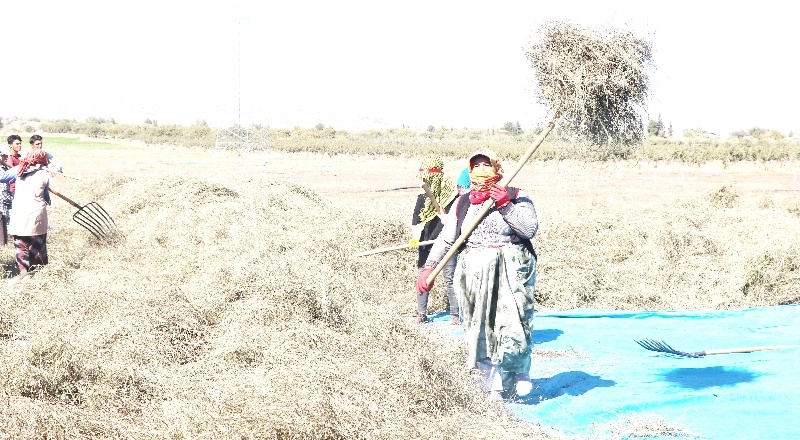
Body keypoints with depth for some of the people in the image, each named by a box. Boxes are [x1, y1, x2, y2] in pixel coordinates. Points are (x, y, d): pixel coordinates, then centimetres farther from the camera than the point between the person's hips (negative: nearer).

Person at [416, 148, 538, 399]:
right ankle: (491, 374, 14)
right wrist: (428, 267, 4)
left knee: (511, 324, -8)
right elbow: (445, 239, 12)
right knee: (480, 326, 3)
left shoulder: (515, 197, 1)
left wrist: (505, 205, -16)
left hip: (511, 271, -3)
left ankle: (517, 372, 9)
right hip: (474, 274, 4)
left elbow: (530, 229, -11)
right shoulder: (462, 203, 12)